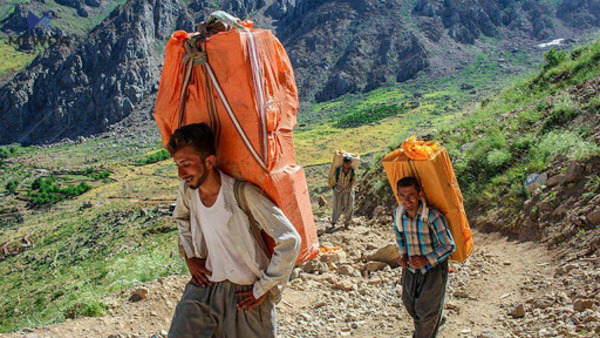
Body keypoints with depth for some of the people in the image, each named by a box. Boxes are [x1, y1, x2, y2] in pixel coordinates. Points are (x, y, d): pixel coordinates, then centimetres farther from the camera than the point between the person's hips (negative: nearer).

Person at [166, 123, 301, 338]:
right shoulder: (186, 190, -5)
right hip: (206, 284, 4)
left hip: (246, 293, -4)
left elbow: (289, 240, -22)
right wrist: (189, 257, 9)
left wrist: (263, 288, -15)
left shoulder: (242, 193, -23)